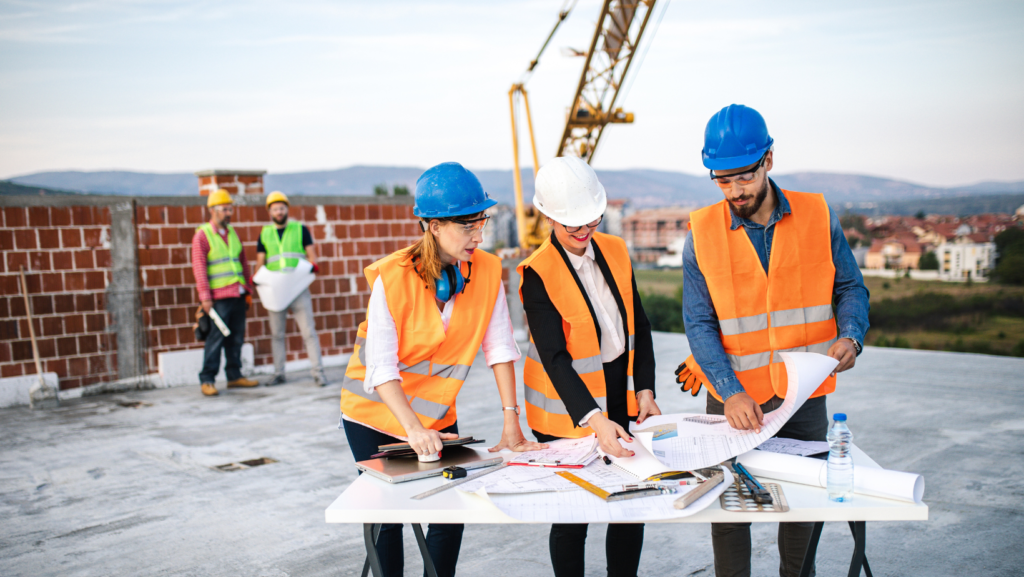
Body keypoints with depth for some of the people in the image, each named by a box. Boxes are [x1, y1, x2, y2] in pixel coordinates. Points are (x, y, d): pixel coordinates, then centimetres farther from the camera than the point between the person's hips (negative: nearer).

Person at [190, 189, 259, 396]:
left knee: (237, 337, 9)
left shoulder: (232, 233, 17)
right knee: (216, 338, -7)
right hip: (219, 297, -6)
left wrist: (248, 290, 16)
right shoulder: (202, 235, -3)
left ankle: (234, 376, 18)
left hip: (238, 296, 6)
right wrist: (205, 296, -15)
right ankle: (206, 380, -1)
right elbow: (199, 267, -9)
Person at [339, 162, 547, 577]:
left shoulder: (487, 271, -13)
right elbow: (381, 367, -26)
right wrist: (413, 429, -36)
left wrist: (511, 422, -15)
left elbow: (499, 347, -10)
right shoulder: (392, 277, -23)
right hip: (376, 410, -3)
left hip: (437, 414, 3)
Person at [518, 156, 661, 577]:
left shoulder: (615, 250, 1)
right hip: (568, 413, -5)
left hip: (620, 400, 5)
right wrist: (593, 420, -32)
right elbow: (554, 358, -23)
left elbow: (639, 326, 8)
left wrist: (645, 389, -1)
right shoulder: (538, 273, -17)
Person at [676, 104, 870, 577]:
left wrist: (850, 336, -15)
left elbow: (850, 287, 7)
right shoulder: (702, 233, -7)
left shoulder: (817, 217, -3)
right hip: (733, 396, -1)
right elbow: (699, 323, -8)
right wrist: (731, 392, -21)